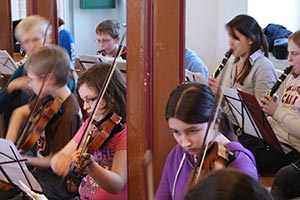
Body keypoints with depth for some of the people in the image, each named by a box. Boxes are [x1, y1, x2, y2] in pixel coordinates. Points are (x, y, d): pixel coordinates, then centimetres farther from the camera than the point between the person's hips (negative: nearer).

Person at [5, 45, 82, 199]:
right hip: (38, 172, 9)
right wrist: (9, 143, 4)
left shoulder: (67, 114, -24)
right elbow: (20, 112, 17)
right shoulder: (49, 100, 1)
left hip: (56, 182, -9)